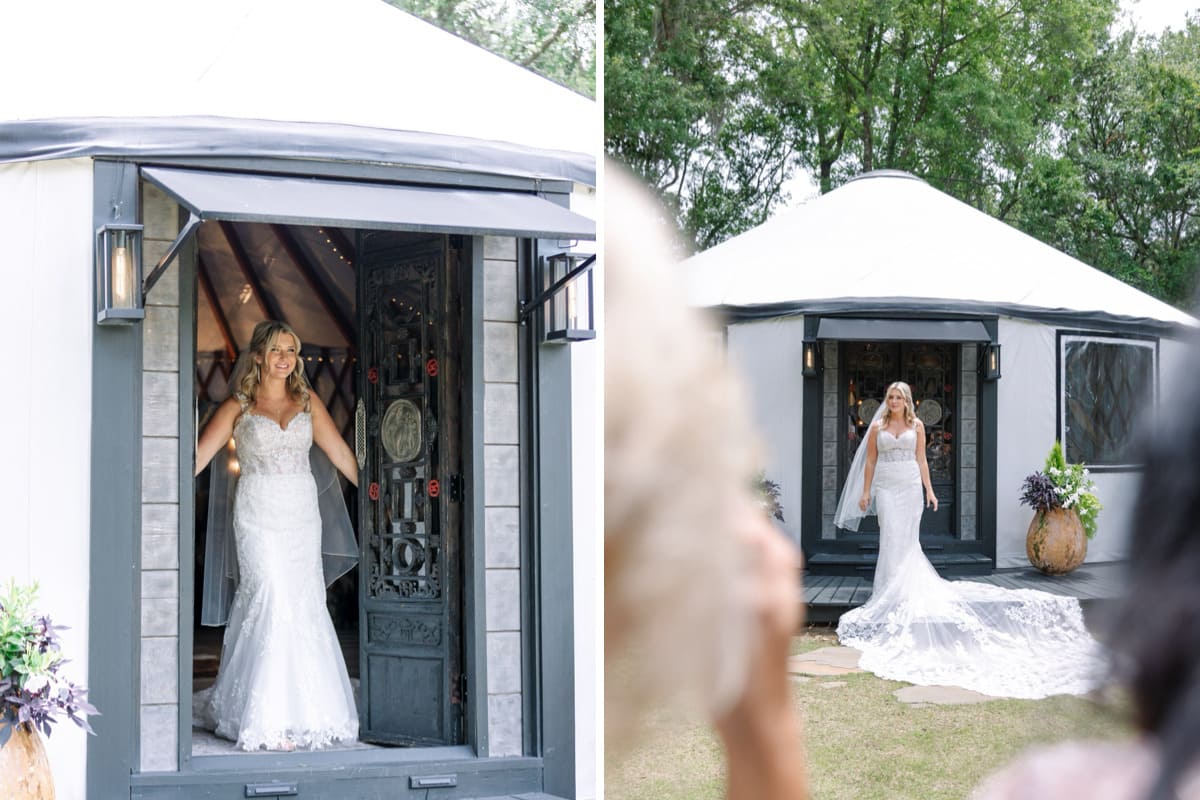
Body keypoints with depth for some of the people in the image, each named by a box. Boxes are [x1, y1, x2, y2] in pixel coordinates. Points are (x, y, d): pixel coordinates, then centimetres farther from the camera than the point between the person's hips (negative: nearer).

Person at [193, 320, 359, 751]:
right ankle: (271, 721, -7)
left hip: (302, 514, 4)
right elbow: (199, 455, -1)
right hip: (259, 515, -3)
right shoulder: (238, 407, 3)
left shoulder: (308, 401, 11)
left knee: (305, 603, 1)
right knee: (274, 602, -12)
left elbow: (340, 453, 13)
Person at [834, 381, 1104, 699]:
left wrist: (929, 490, 3)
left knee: (908, 538, -1)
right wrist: (865, 492, 3)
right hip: (886, 487, -1)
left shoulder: (916, 426, 9)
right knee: (892, 536, -9)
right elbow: (870, 461, 9)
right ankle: (892, 590, -4)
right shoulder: (877, 427, 8)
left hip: (911, 486, 1)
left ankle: (908, 587, 7)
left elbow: (921, 460, 10)